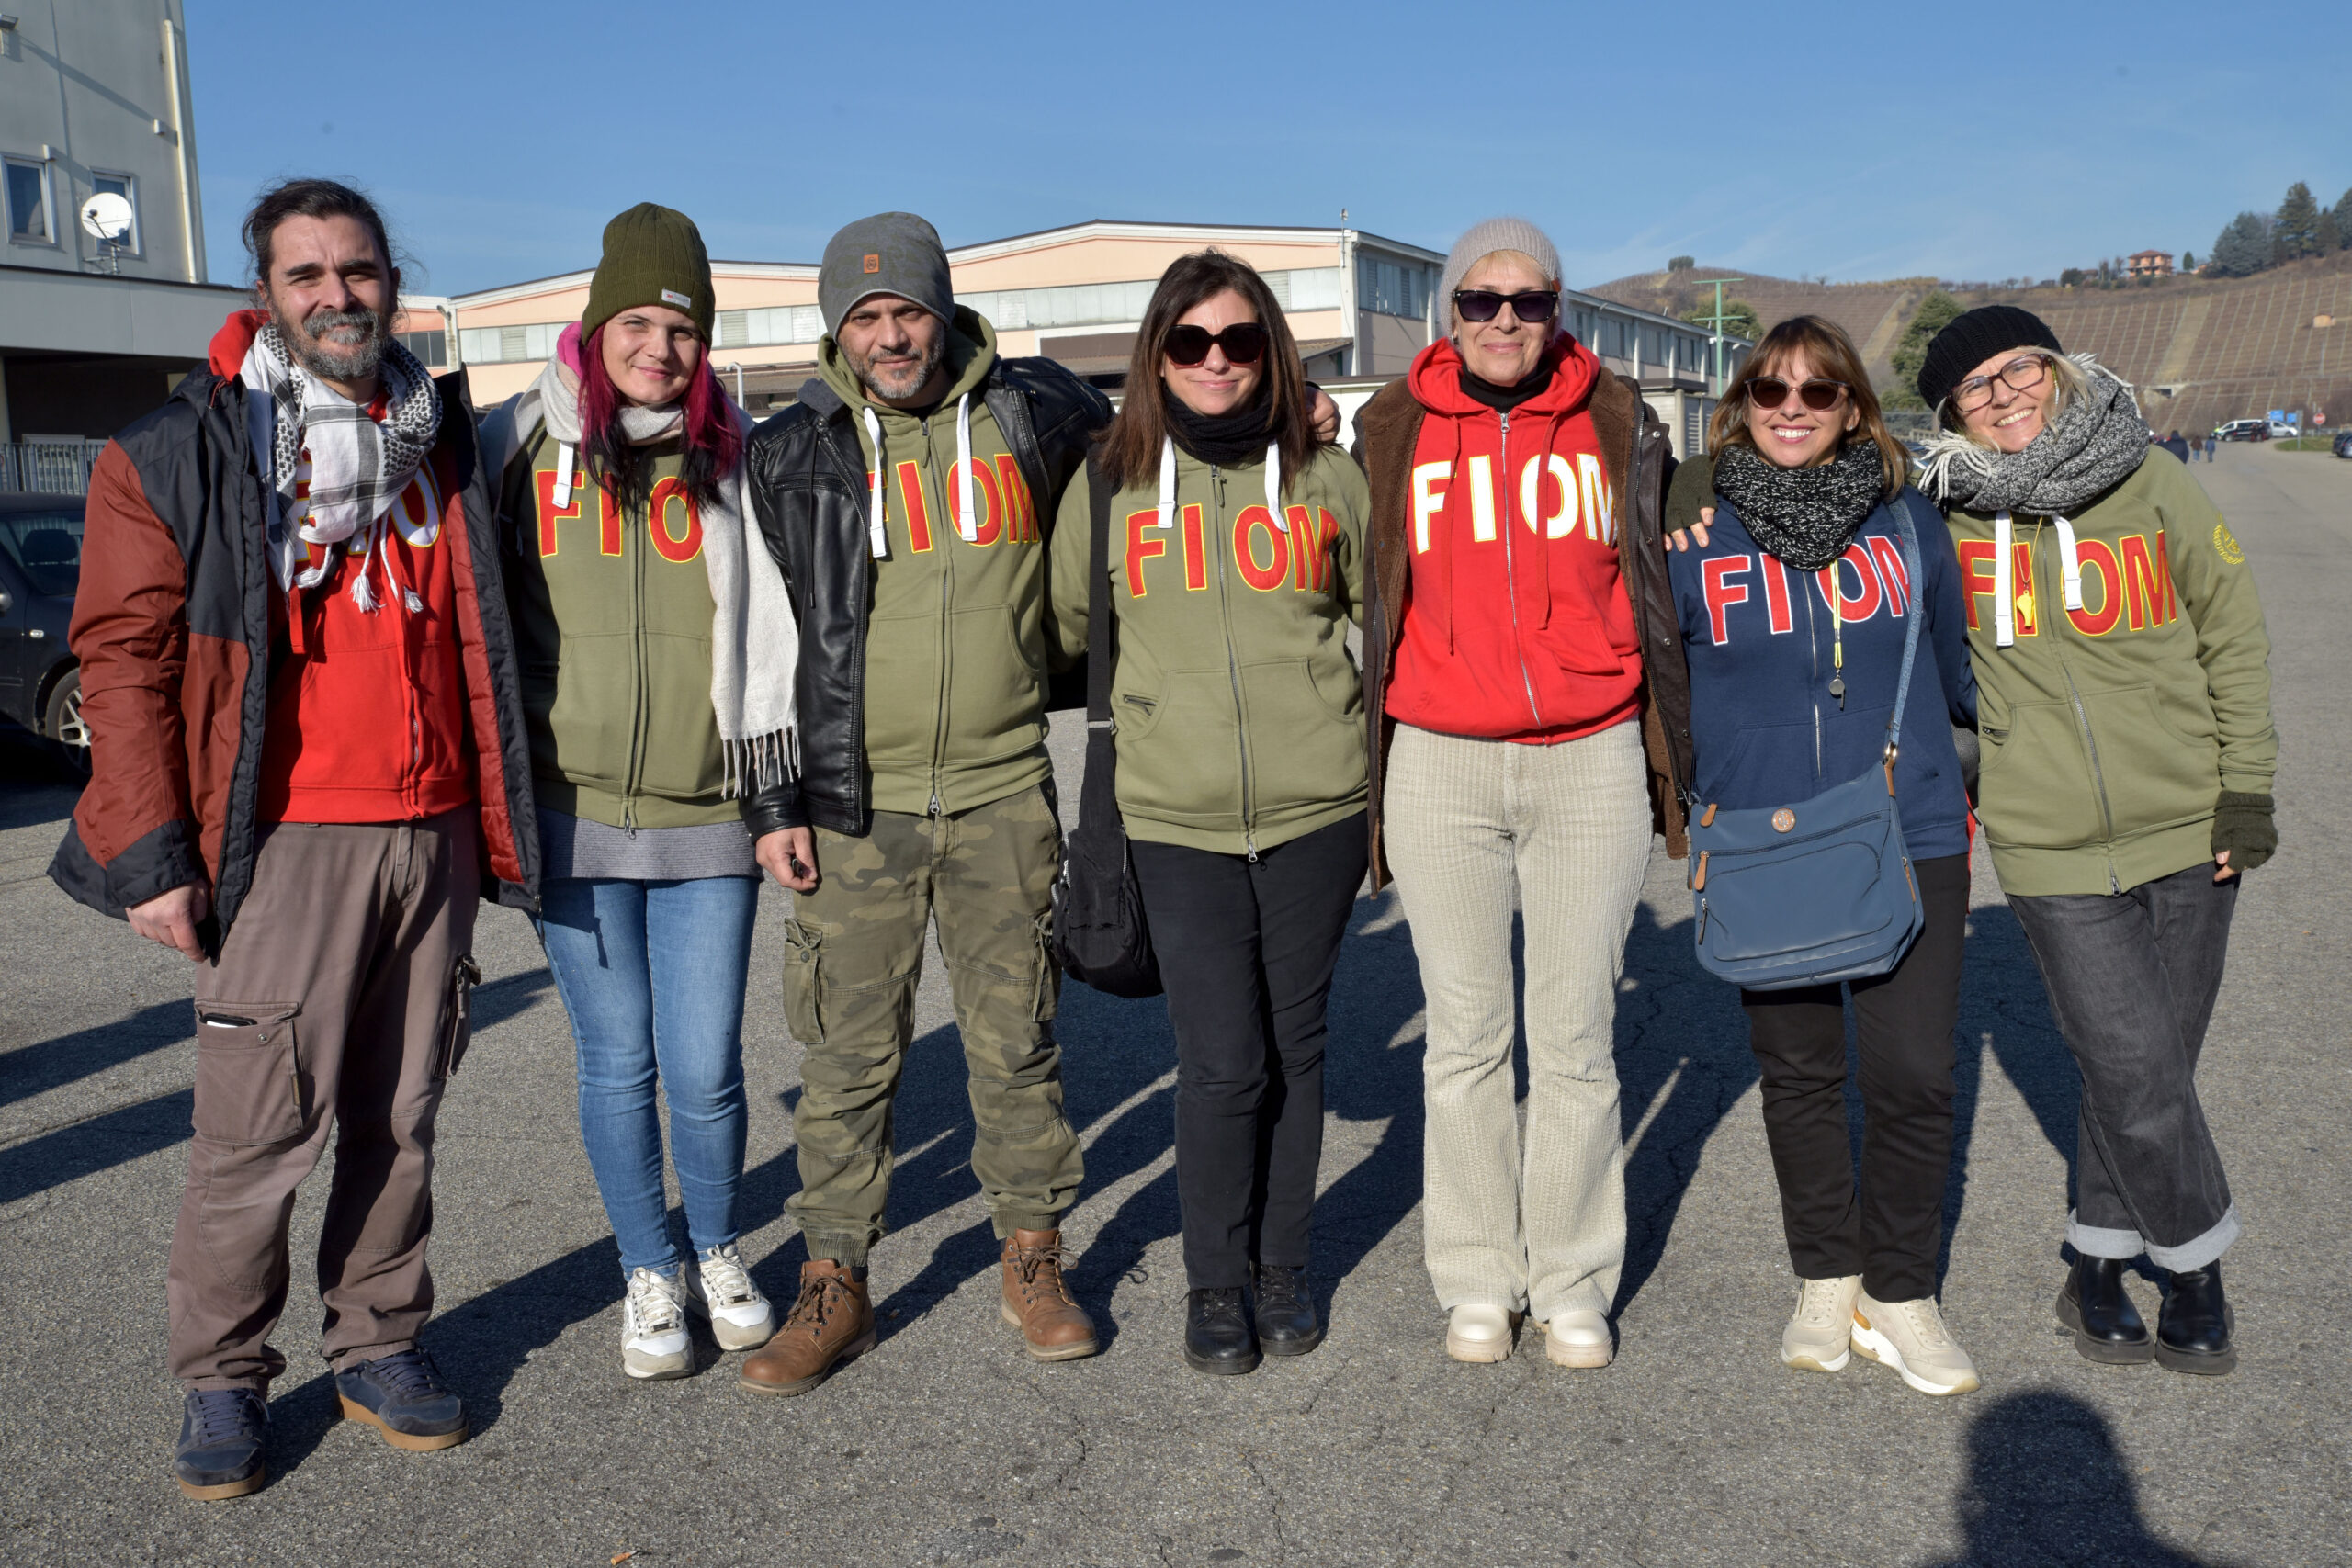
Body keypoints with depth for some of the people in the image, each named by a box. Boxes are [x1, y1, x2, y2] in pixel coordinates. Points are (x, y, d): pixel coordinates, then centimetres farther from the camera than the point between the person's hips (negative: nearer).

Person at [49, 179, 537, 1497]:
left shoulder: (448, 442, 13)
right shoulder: (179, 457, 0)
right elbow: (126, 656, -3)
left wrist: (501, 820, 14)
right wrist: (147, 850, -9)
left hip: (437, 833, 4)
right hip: (287, 843, -4)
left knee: (402, 1115, 11)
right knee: (260, 1130, -2)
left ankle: (382, 1344, 25)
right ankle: (225, 1379, 16)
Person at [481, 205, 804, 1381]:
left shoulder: (730, 461, 6)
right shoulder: (517, 446, 4)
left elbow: (769, 634, 5)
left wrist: (780, 800, 2)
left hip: (707, 818, 0)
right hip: (570, 814, 0)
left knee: (704, 1068, 2)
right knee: (617, 1062, 7)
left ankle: (716, 1253, 29)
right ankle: (647, 1274, 28)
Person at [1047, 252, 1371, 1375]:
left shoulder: (1326, 476, 5)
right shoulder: (1110, 482, 4)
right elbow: (1062, 629, 17)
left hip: (1316, 806, 1)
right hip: (1177, 817, -1)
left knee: (1295, 1045, 10)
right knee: (1222, 1061, -4)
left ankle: (1284, 1266, 28)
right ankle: (1215, 1281, 18)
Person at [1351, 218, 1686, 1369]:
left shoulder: (1617, 421, 6)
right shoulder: (1391, 430, 4)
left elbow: (1658, 579, 14)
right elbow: (1360, 592, 11)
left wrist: (1679, 758, 14)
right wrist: (1360, 764, 10)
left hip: (1591, 762, 0)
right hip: (1440, 764, 0)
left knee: (1577, 1039, 5)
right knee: (1464, 1036, 7)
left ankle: (1572, 1283, 20)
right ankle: (1475, 1278, 21)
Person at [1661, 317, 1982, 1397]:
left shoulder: (1908, 519, 4)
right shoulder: (1692, 531, -1)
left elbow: (1958, 665, 18)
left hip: (1908, 840, 0)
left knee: (1913, 1073, -2)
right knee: (1797, 1072, 12)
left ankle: (1900, 1296, 19)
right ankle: (1825, 1280, 31)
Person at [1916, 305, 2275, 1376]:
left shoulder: (2151, 491, 0)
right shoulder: (1946, 521, -2)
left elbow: (2233, 636, 5)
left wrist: (2246, 790, 2)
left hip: (2186, 836, 2)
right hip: (2054, 848, -1)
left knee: (2150, 1064, 9)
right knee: (2135, 1069, -4)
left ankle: (2099, 1262, 27)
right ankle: (2197, 1268, 20)